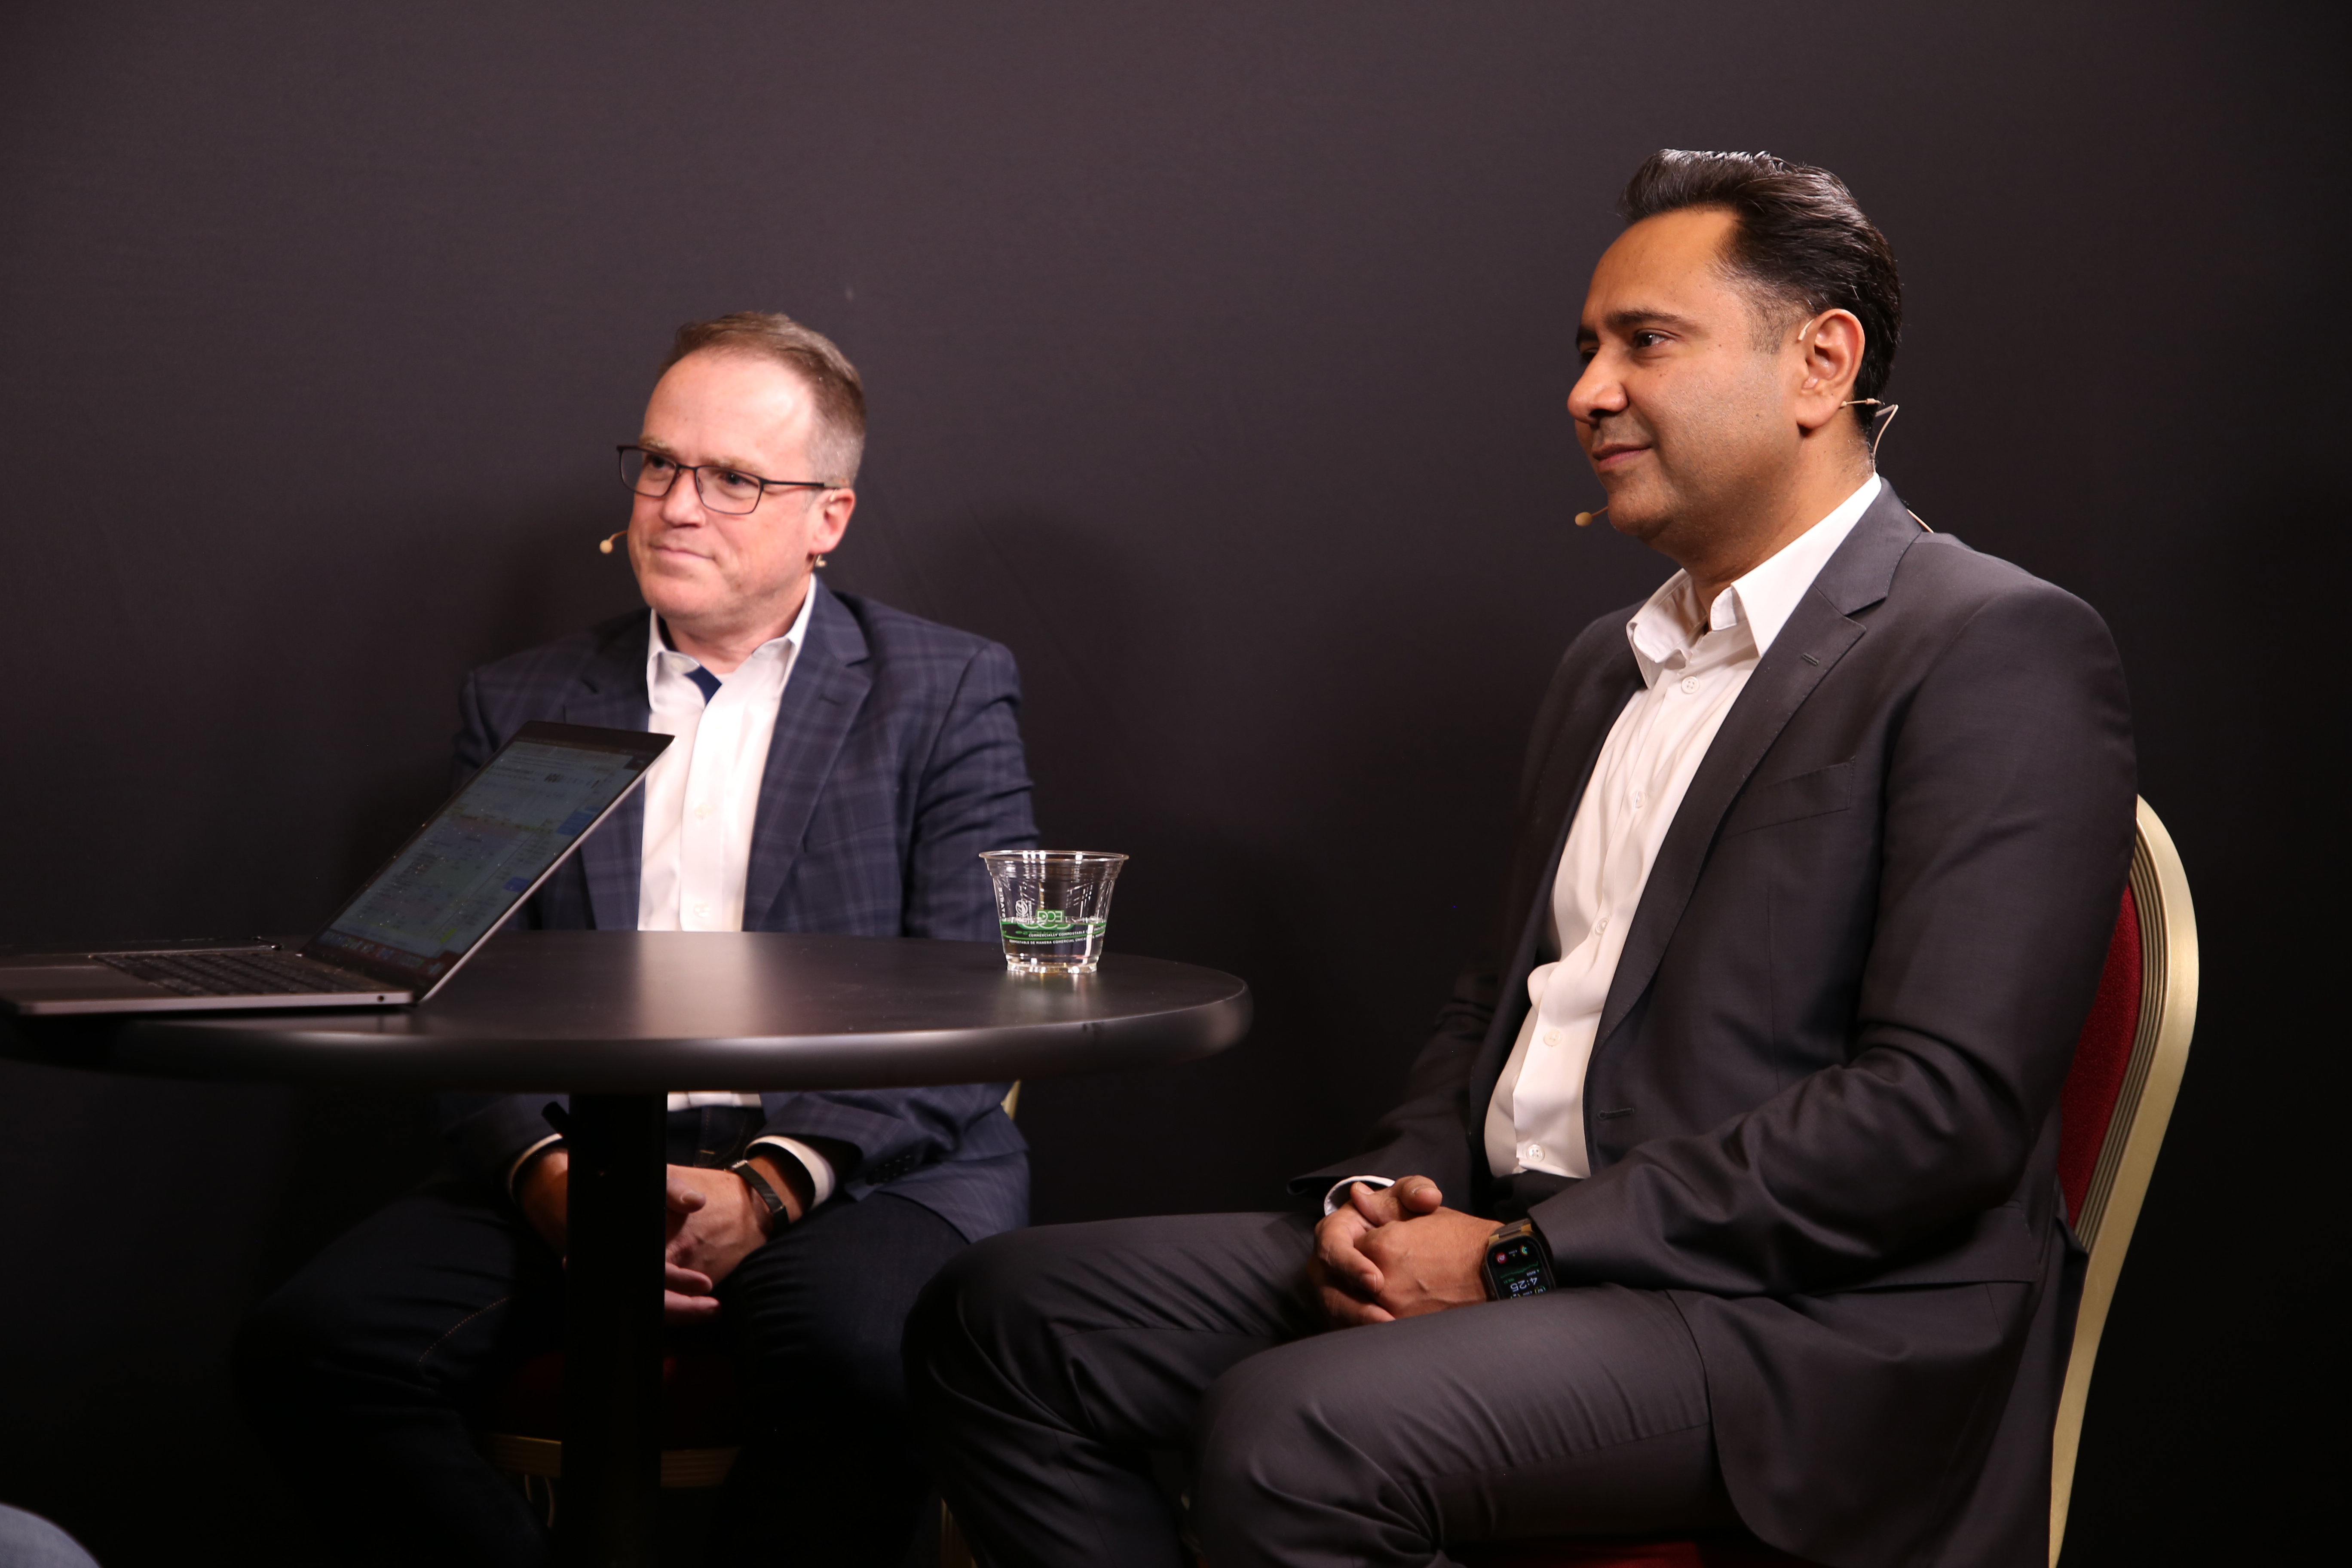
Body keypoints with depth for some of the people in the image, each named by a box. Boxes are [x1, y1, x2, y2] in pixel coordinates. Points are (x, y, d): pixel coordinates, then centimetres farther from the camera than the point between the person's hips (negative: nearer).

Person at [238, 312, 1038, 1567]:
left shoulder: (947, 694, 7)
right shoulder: (523, 705, 16)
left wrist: (776, 1183, -17)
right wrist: (546, 1177, -12)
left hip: (862, 1168, -3)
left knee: (855, 1354, -37)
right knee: (310, 1348, -23)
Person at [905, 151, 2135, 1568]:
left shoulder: (2001, 653, -9)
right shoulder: (1614, 665, 21)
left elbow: (1942, 1105, -18)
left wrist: (1527, 1255, -17)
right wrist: (1393, 1193, 2)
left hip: (1801, 1324, -8)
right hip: (1502, 1245, 9)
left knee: (1290, 1437, -32)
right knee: (999, 1321, -3)